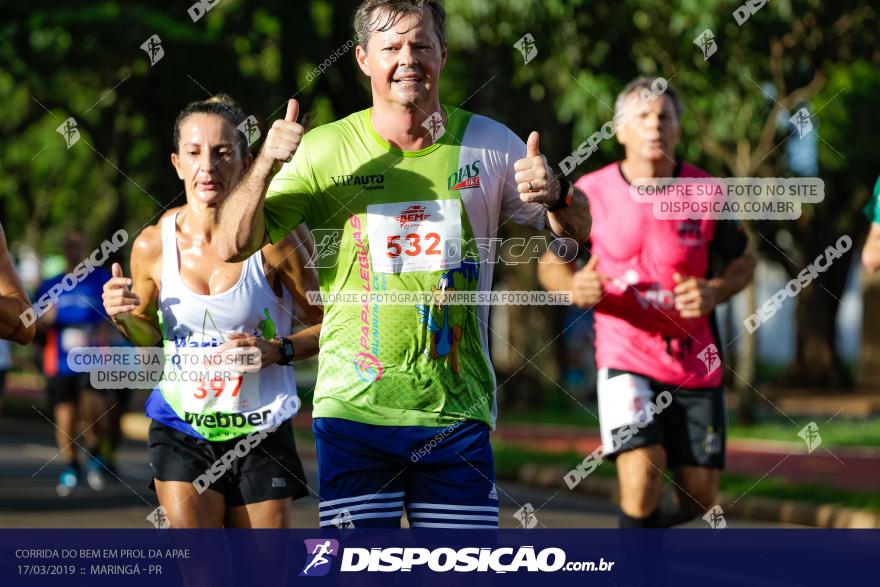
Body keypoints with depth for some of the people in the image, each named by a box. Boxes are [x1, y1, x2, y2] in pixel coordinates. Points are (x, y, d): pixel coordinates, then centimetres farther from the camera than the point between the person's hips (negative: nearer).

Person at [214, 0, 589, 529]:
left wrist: (555, 194, -11)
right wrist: (267, 166, -18)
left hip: (458, 411, 1)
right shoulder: (325, 151, 0)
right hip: (353, 408, -1)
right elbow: (233, 246, -2)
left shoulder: (489, 145, 4)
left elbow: (577, 231, 12)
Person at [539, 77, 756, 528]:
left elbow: (743, 260, 10)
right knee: (641, 480, -21)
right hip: (625, 355, -2)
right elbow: (551, 263, 7)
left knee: (699, 498, 3)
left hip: (696, 361, 2)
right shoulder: (590, 193, -5)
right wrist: (573, 286, -17)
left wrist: (714, 292, -12)